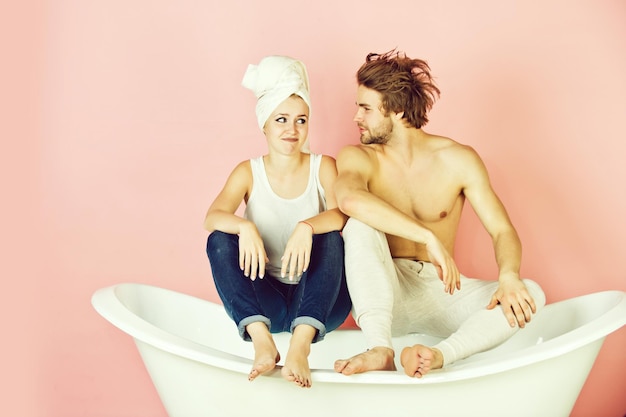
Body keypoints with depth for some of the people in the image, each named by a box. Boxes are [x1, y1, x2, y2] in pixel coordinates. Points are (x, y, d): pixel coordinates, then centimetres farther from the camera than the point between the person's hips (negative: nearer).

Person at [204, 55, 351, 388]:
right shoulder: (248, 173, 1)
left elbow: (342, 214, -20)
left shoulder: (323, 167, 0)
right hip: (264, 303, 1)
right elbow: (212, 217, -17)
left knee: (332, 236, -27)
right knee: (219, 240, -20)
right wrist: (244, 226, -39)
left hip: (318, 300, -1)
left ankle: (301, 344, -40)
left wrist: (306, 227, -40)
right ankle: (261, 342, -36)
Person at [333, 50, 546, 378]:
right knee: (360, 226, -29)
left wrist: (508, 276, -30)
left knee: (530, 294, -22)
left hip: (442, 291, 1)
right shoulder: (358, 157, -6)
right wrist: (429, 237, -36)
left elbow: (503, 231, -8)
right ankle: (380, 351, -40)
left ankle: (439, 356, -42)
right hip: (384, 293, -1)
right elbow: (349, 200, -30)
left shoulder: (458, 160, -3)